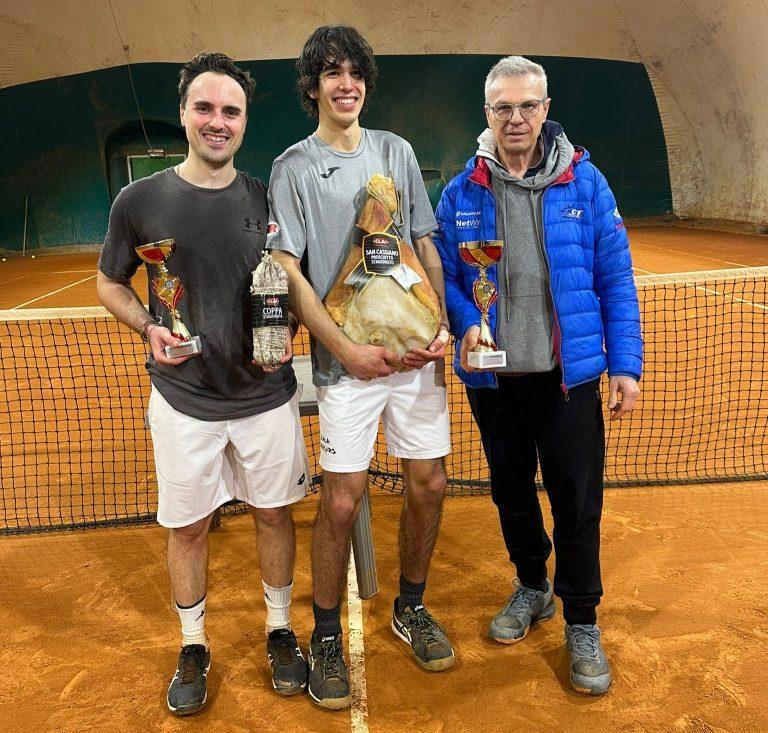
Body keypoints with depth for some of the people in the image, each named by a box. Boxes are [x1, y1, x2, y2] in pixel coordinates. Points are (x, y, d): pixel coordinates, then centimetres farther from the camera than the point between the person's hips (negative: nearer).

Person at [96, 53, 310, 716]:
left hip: (267, 394, 1)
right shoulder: (140, 201, -4)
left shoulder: (267, 199, -1)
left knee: (274, 512, 13)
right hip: (183, 398, -1)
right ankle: (193, 646, 34)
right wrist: (149, 328, -10)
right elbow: (111, 283, 8)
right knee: (187, 526, 11)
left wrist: (289, 330, -9)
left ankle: (279, 630, 35)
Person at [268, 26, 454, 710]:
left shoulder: (396, 150, 13)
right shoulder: (293, 167, 2)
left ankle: (411, 607, 32)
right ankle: (326, 637, 20)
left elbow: (426, 245, 13)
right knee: (341, 501, -2)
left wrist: (441, 325, -1)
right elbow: (287, 272, -4)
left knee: (429, 485, 8)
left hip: (416, 350, 4)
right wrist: (347, 348, -13)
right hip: (347, 360, -3)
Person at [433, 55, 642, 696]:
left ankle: (582, 621, 25)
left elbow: (615, 279, -1)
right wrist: (466, 323, -14)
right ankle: (532, 586, 41)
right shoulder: (462, 193, 1)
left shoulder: (584, 183, -2)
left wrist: (626, 364, -5)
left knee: (577, 499, 3)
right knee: (511, 489, 16)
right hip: (493, 376, 2)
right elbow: (444, 276, 5)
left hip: (570, 373, -2)